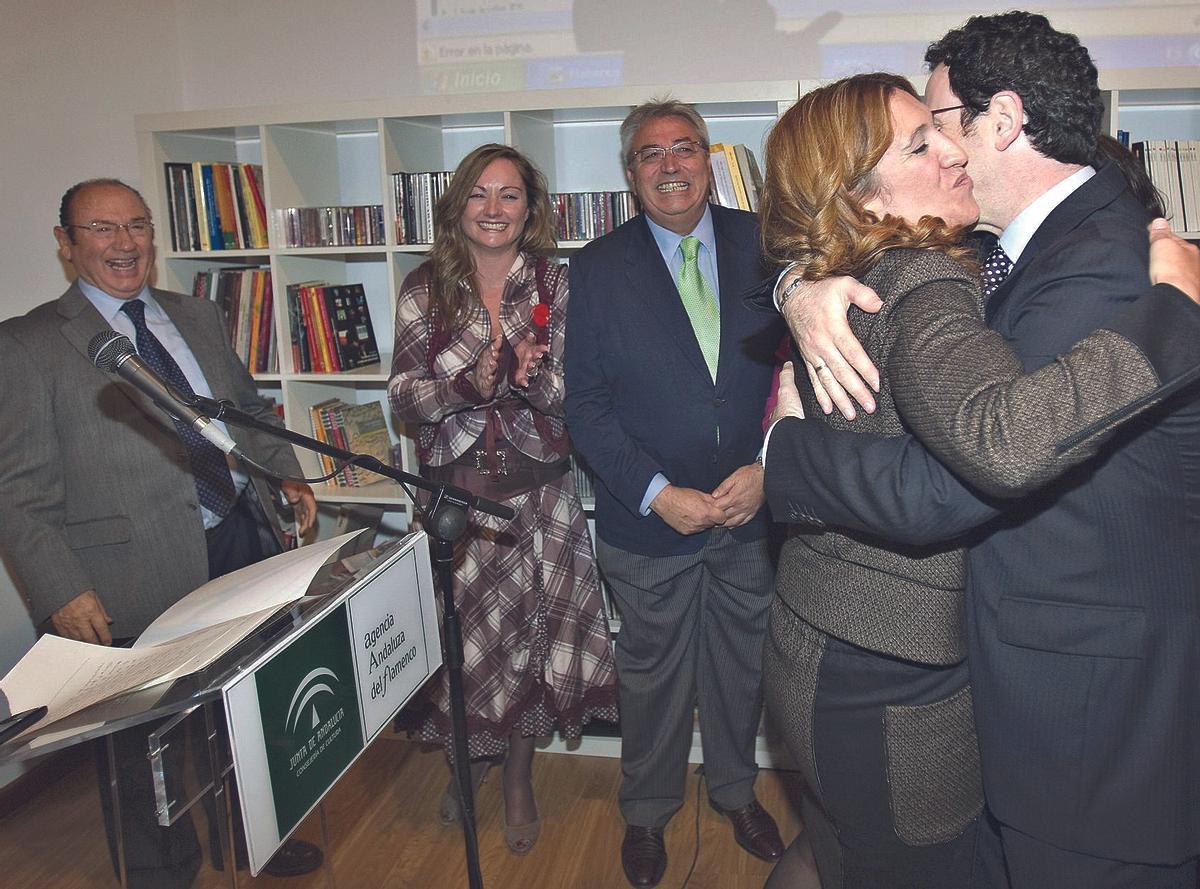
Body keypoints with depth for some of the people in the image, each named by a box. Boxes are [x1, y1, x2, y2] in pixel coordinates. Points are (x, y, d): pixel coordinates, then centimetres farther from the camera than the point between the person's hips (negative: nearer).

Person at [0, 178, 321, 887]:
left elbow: (250, 411, 20)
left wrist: (286, 477, 6)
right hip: (139, 584, -5)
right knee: (145, 752, 12)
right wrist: (62, 593, -18)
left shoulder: (201, 318, 11)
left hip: (245, 546, 6)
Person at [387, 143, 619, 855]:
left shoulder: (556, 283, -1)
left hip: (537, 494, 0)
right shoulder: (426, 288, 1)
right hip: (452, 489, 1)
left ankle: (519, 779, 31)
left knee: (528, 635, 8)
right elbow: (404, 395, -3)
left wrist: (530, 372, -25)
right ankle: (468, 757, 37)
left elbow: (576, 394, -4)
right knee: (458, 633, 8)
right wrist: (469, 384, -21)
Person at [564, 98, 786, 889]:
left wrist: (767, 468, -14)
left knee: (743, 665, 20)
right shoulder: (599, 268, -4)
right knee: (652, 676, 16)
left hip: (753, 508, 2)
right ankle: (647, 813, 40)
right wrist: (657, 494, -15)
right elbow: (586, 402, -7)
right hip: (649, 519, -1)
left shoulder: (762, 245, -1)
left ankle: (736, 790, 47)